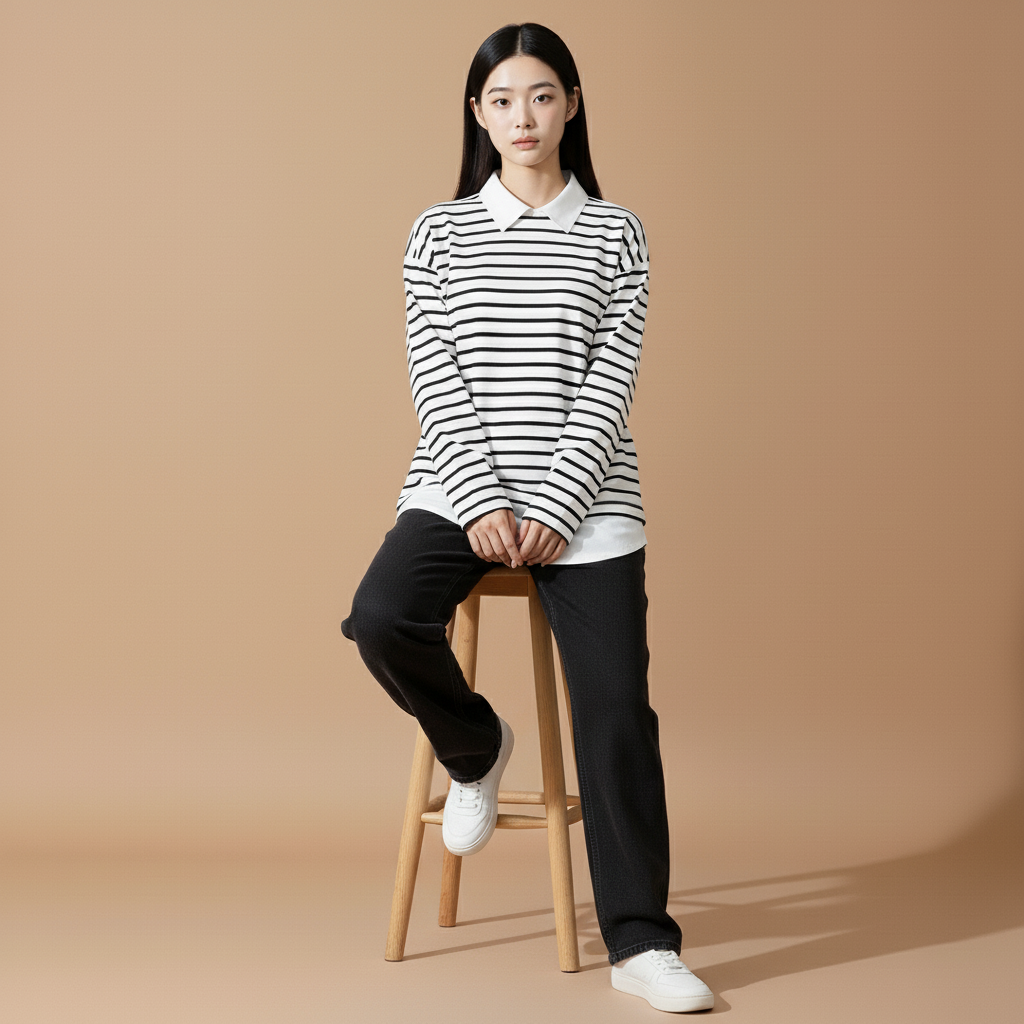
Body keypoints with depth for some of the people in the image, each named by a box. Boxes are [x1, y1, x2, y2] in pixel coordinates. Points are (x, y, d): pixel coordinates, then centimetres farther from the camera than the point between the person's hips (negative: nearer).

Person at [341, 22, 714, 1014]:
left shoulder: (615, 233, 7)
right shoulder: (440, 231, 9)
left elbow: (608, 383, -2)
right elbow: (436, 379, 0)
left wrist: (553, 508, -13)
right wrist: (482, 504, -12)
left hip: (583, 498, -1)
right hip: (459, 488, 1)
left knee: (617, 709, -10)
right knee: (382, 621, -26)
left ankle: (640, 944, -1)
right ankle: (475, 748, 7)